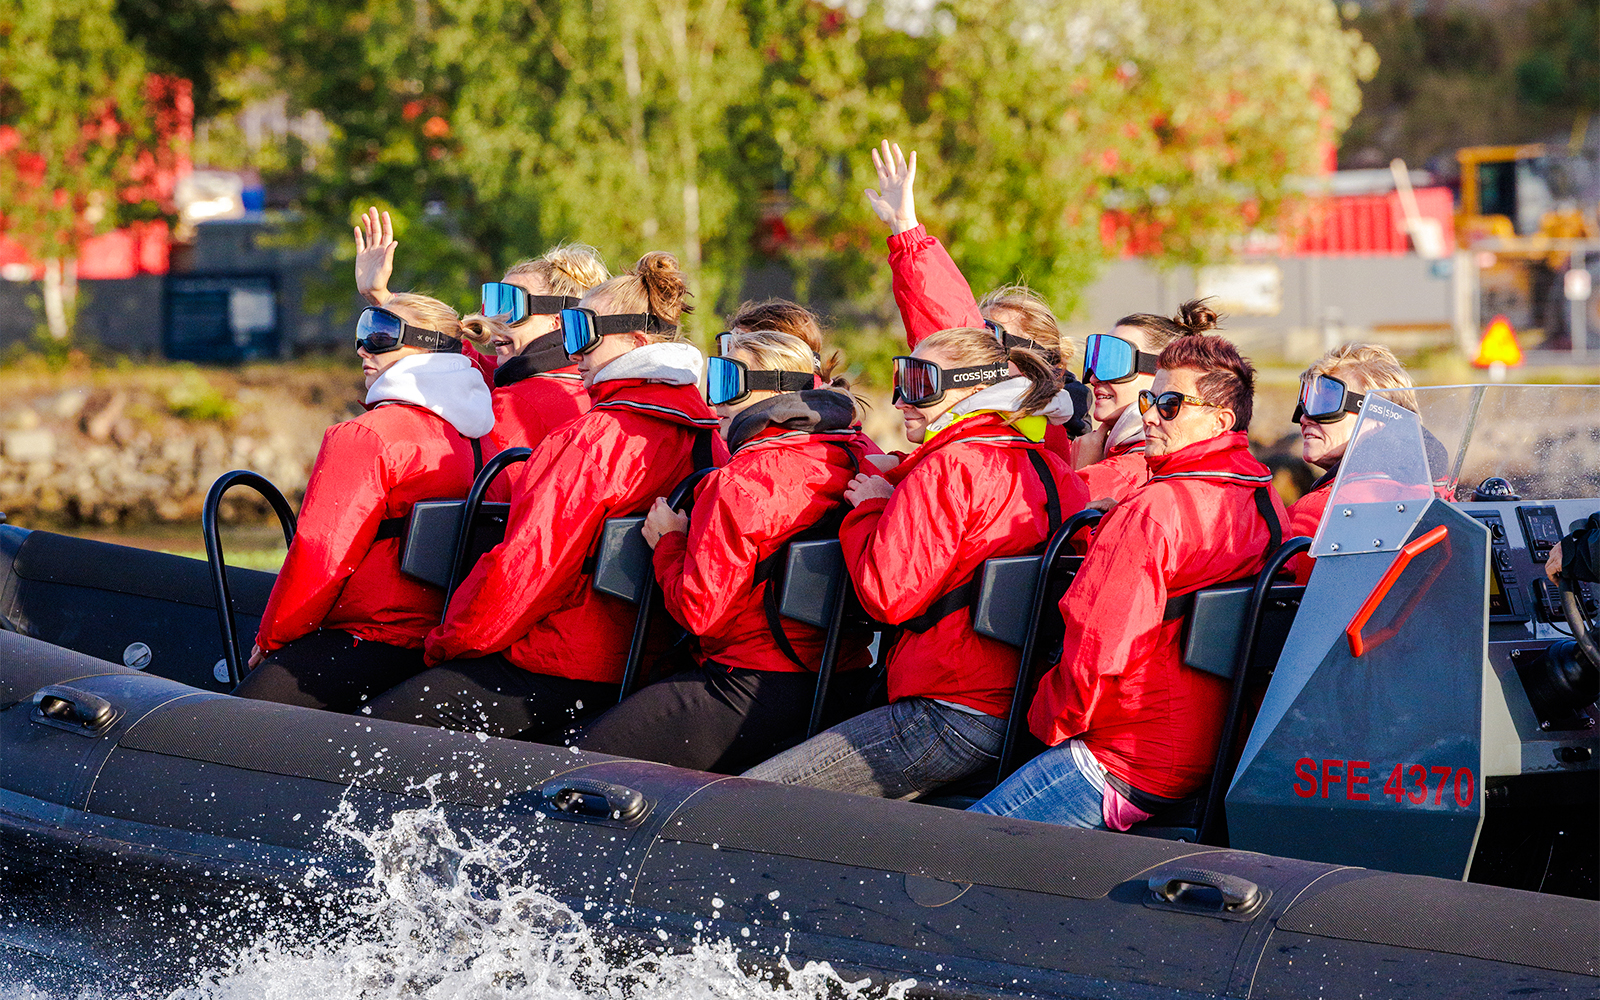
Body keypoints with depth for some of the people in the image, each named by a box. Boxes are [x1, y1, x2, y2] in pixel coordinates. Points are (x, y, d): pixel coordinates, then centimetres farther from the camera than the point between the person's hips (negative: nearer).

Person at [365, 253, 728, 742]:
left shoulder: (600, 435, -16)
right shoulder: (704, 435, 11)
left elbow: (531, 560, -16)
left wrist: (446, 644, -3)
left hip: (566, 671, -9)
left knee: (375, 725, -9)